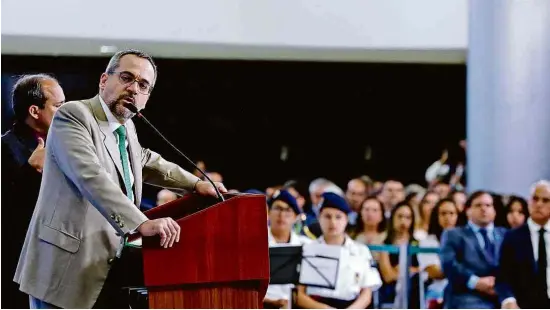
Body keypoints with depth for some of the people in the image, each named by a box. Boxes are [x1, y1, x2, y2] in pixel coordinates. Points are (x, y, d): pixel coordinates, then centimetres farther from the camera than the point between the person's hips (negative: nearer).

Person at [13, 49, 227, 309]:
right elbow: (90, 176, -27)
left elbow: (148, 162, 39)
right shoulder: (73, 115, -11)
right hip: (65, 271, -9)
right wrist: (142, 223, -37)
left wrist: (195, 183, 27)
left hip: (106, 274, 9)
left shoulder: (126, 128, 16)